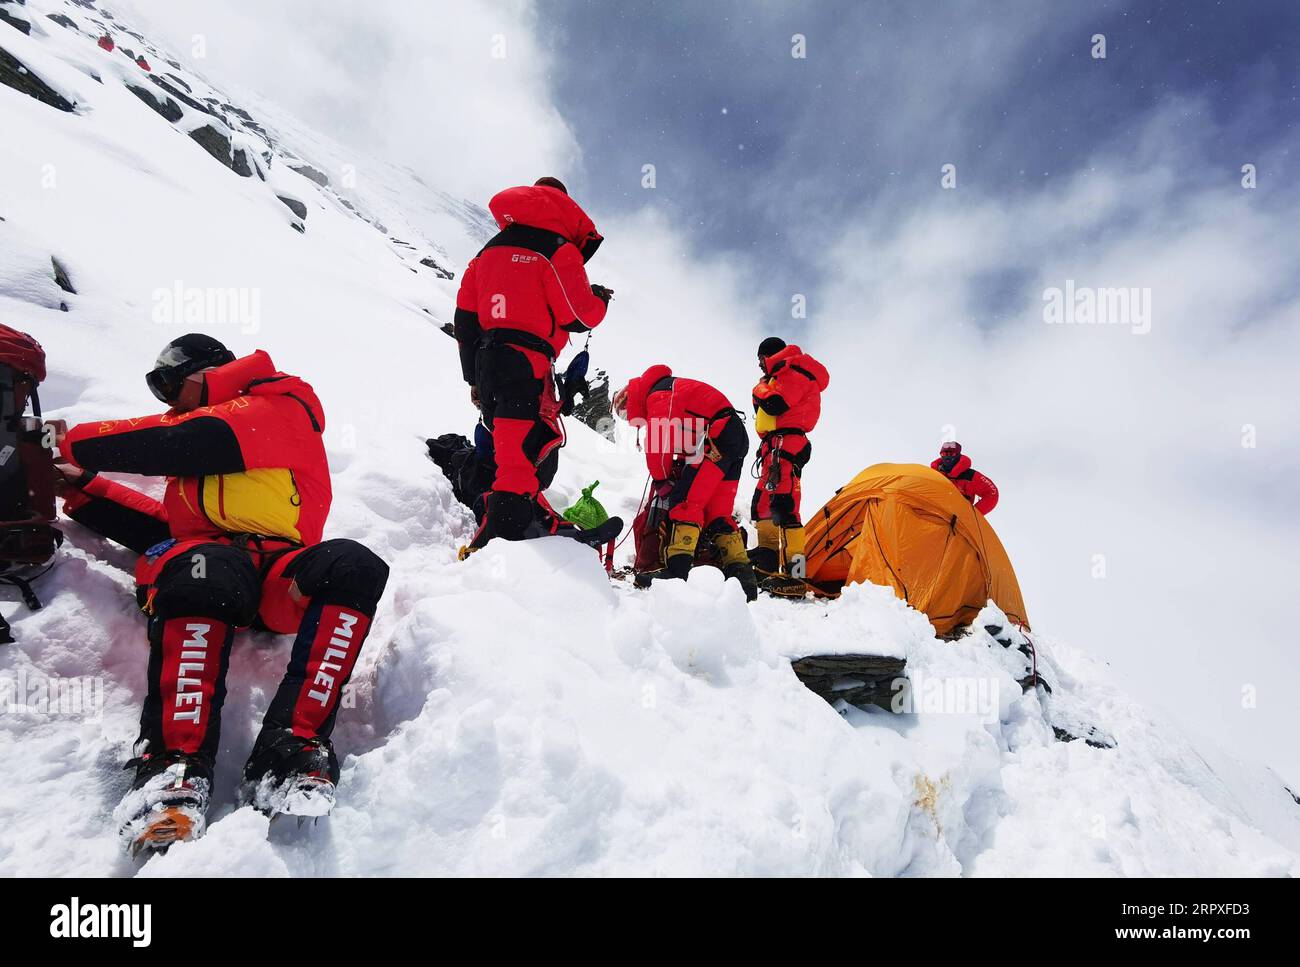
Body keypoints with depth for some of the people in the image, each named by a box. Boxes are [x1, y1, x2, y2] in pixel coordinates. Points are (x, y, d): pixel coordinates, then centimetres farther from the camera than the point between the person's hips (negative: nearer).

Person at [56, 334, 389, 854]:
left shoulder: (278, 407, 14)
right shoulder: (198, 429, 35)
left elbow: (176, 444, 0)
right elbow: (166, 524, 28)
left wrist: (71, 443, 9)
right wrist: (82, 487, 23)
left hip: (273, 584, -3)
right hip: (200, 554, 3)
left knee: (352, 567, -36)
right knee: (206, 570, -35)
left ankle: (290, 753, -41)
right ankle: (177, 763, -44)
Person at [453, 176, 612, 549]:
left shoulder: (489, 250, 21)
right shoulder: (558, 250, -1)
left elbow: (465, 317, 19)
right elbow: (577, 316, -6)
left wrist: (474, 378, 24)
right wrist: (600, 301, 16)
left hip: (485, 366, 8)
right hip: (526, 367, -8)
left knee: (513, 453, 20)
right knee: (530, 462, -14)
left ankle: (539, 527, 24)